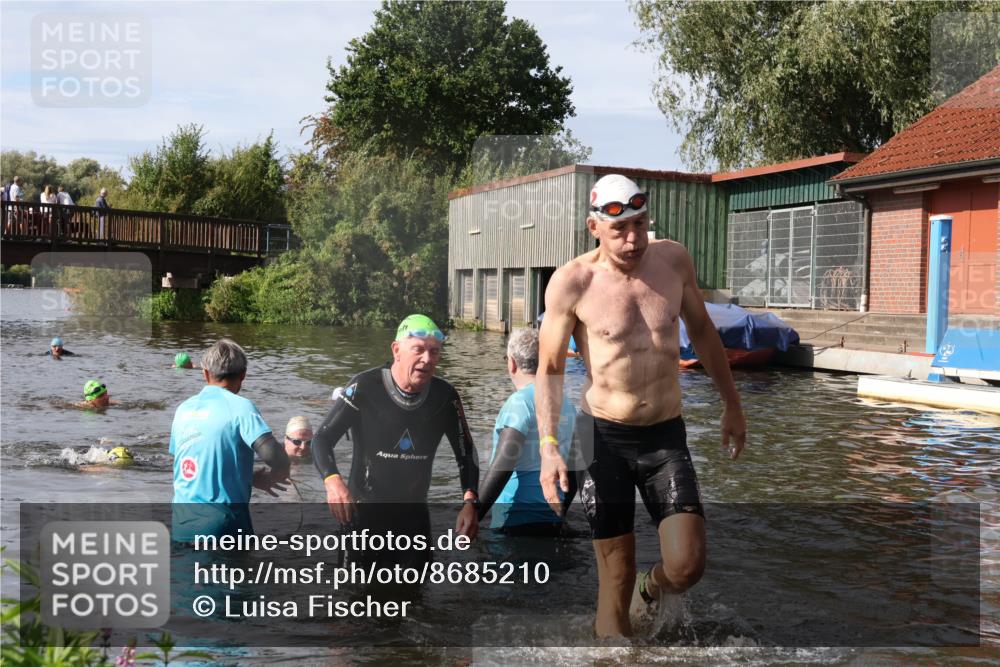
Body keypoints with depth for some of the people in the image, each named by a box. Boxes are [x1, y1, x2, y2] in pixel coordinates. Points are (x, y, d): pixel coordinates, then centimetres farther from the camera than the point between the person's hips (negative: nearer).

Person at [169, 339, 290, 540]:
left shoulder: (183, 409, 9)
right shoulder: (240, 406, -10)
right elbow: (273, 455, -23)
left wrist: (252, 477, 19)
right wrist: (276, 475, 0)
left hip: (181, 524, 6)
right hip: (222, 522, -5)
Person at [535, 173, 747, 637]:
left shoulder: (673, 259, 0)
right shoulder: (572, 282, -10)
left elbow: (702, 330, 15)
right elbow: (549, 369, -4)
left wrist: (732, 405, 20)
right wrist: (549, 446, -14)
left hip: (667, 435, 3)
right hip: (604, 437, -3)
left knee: (687, 567, -6)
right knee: (616, 578, 3)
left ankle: (651, 588, 30)